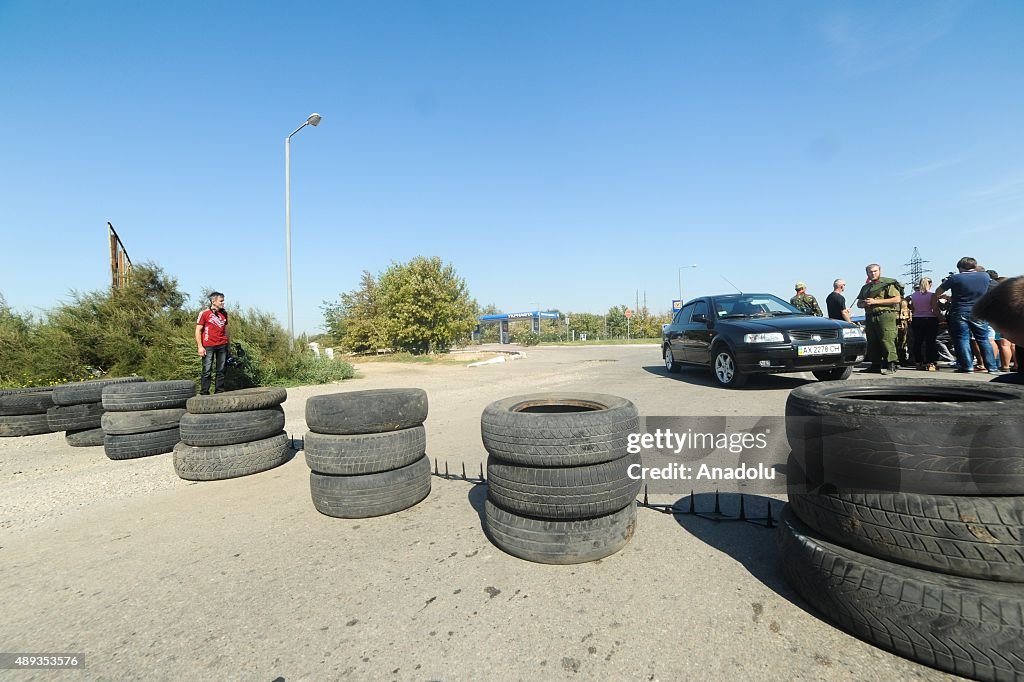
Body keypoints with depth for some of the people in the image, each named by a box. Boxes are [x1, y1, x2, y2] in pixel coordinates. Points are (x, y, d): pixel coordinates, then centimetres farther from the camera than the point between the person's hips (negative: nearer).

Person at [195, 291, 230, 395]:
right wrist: (200, 346, -10)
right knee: (207, 371, -2)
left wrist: (229, 343, 11)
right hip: (209, 347, -4)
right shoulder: (204, 313, -2)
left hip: (222, 346, 4)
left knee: (221, 371, 6)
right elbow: (198, 331, -3)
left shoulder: (224, 313, 13)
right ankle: (204, 394, 3)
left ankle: (220, 393, 12)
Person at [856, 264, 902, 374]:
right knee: (872, 343, 7)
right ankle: (875, 365, 13)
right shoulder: (865, 287, 22)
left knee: (887, 340, -13)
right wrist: (863, 303, 0)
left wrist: (875, 301, -14)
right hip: (870, 317, 7)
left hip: (885, 315, -7)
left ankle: (891, 366, -11)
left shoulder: (888, 283, 2)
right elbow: (858, 304, 25)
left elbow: (897, 299, -9)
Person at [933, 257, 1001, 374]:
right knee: (984, 340, 9)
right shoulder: (985, 276, 6)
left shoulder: (955, 278, -7)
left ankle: (967, 366, -3)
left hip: (959, 313, -4)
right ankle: (992, 367, 10)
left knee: (962, 340, -1)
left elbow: (937, 293, 0)